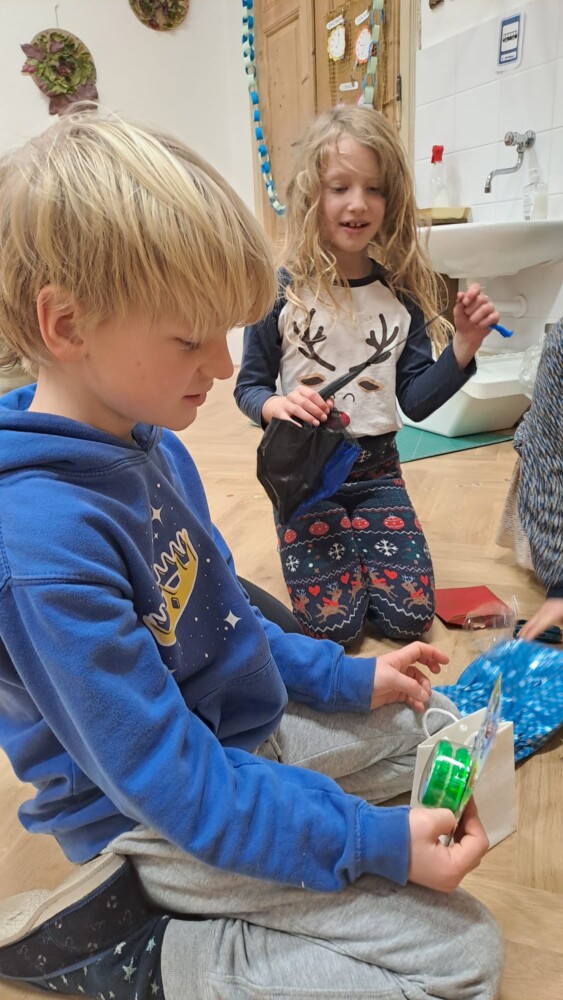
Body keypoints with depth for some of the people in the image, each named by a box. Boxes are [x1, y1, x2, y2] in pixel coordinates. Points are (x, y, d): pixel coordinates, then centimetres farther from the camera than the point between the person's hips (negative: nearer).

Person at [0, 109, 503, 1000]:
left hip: (251, 728, 8)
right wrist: (375, 842, -23)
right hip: (162, 826, -8)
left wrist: (345, 679, 6)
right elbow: (173, 782, -27)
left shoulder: (151, 445, -3)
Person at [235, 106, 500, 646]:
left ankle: (355, 536, 26)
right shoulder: (280, 291, -10)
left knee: (411, 615, -1)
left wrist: (462, 348, -16)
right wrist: (277, 404, -24)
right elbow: (249, 386, -2)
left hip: (377, 467, 3)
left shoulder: (401, 292, -2)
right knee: (333, 621, -7)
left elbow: (415, 401, -1)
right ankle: (316, 541, 24)